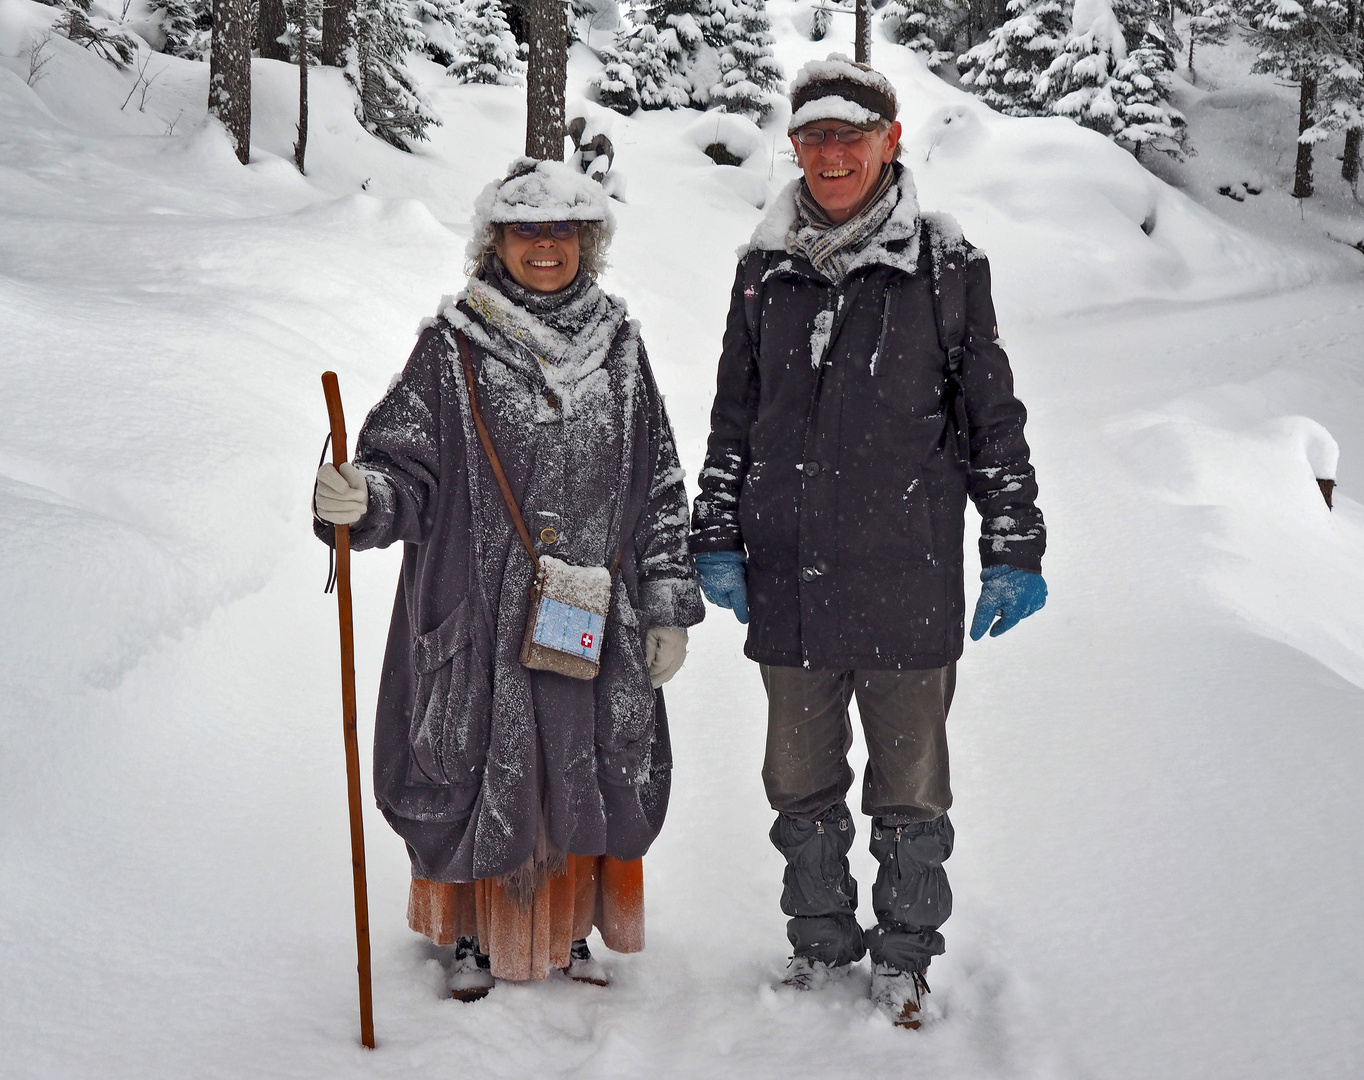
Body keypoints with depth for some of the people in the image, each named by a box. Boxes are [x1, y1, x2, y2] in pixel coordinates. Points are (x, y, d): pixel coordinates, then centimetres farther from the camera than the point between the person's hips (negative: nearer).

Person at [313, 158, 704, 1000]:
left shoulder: (618, 346, 8)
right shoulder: (452, 347, -1)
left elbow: (661, 489, 11)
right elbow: (405, 467, -4)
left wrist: (669, 607, 8)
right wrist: (359, 498, -27)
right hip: (479, 621, -2)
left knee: (589, 774, 10)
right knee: (477, 777, 3)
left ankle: (570, 930, 31)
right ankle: (472, 934, 24)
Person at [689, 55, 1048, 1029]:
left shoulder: (947, 268, -1)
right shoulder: (765, 270, 8)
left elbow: (993, 418, 3)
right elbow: (733, 417, 15)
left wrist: (1014, 552, 2)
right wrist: (717, 540, 11)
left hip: (909, 582, -3)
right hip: (788, 583, 3)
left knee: (911, 785, 8)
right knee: (801, 780, 13)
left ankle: (905, 951, 25)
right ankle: (820, 940, 30)